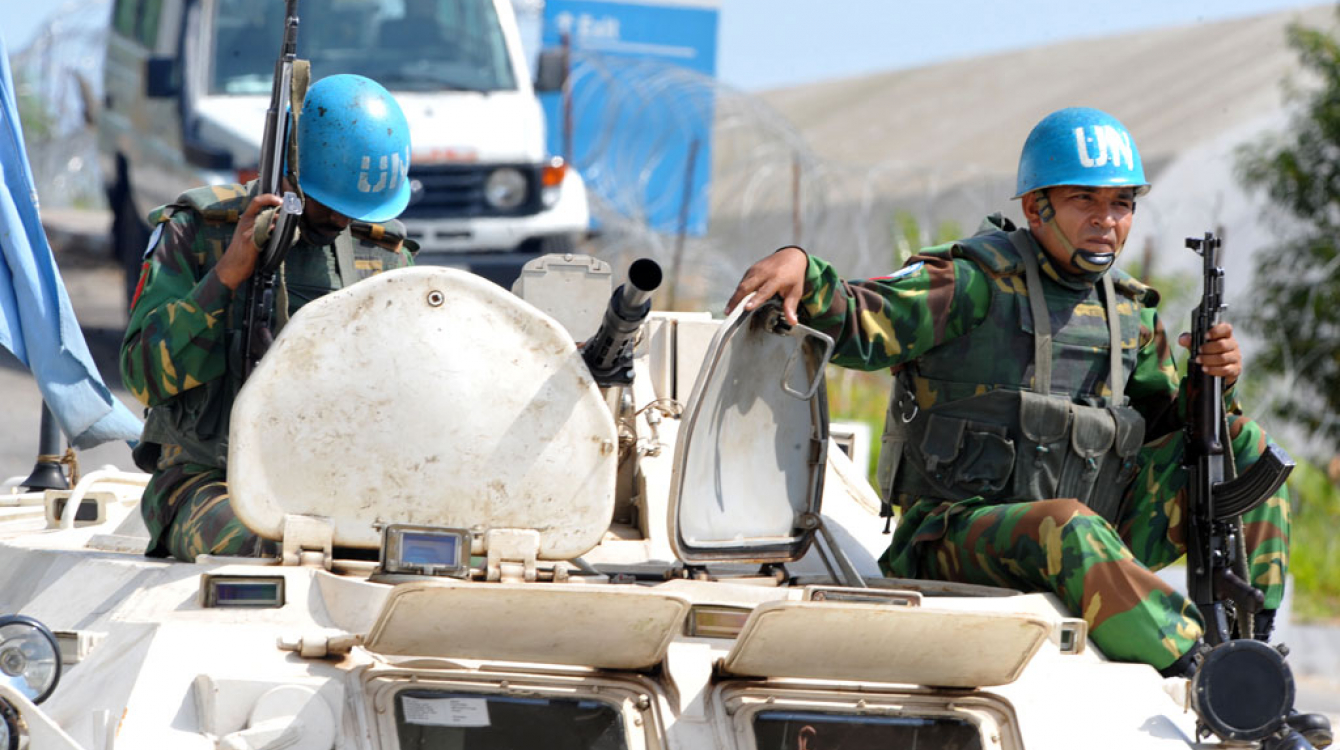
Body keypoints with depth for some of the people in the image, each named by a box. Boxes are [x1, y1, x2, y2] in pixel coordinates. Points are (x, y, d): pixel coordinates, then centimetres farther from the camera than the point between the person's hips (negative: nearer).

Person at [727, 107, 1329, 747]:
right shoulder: (978, 281, -4)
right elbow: (858, 324, -16)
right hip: (960, 543, -6)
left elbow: (1166, 430, 19)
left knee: (1241, 445, 1)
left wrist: (1213, 387, -3)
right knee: (1068, 527, -40)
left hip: (1104, 537, 6)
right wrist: (798, 266, -36)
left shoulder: (1130, 314, 14)